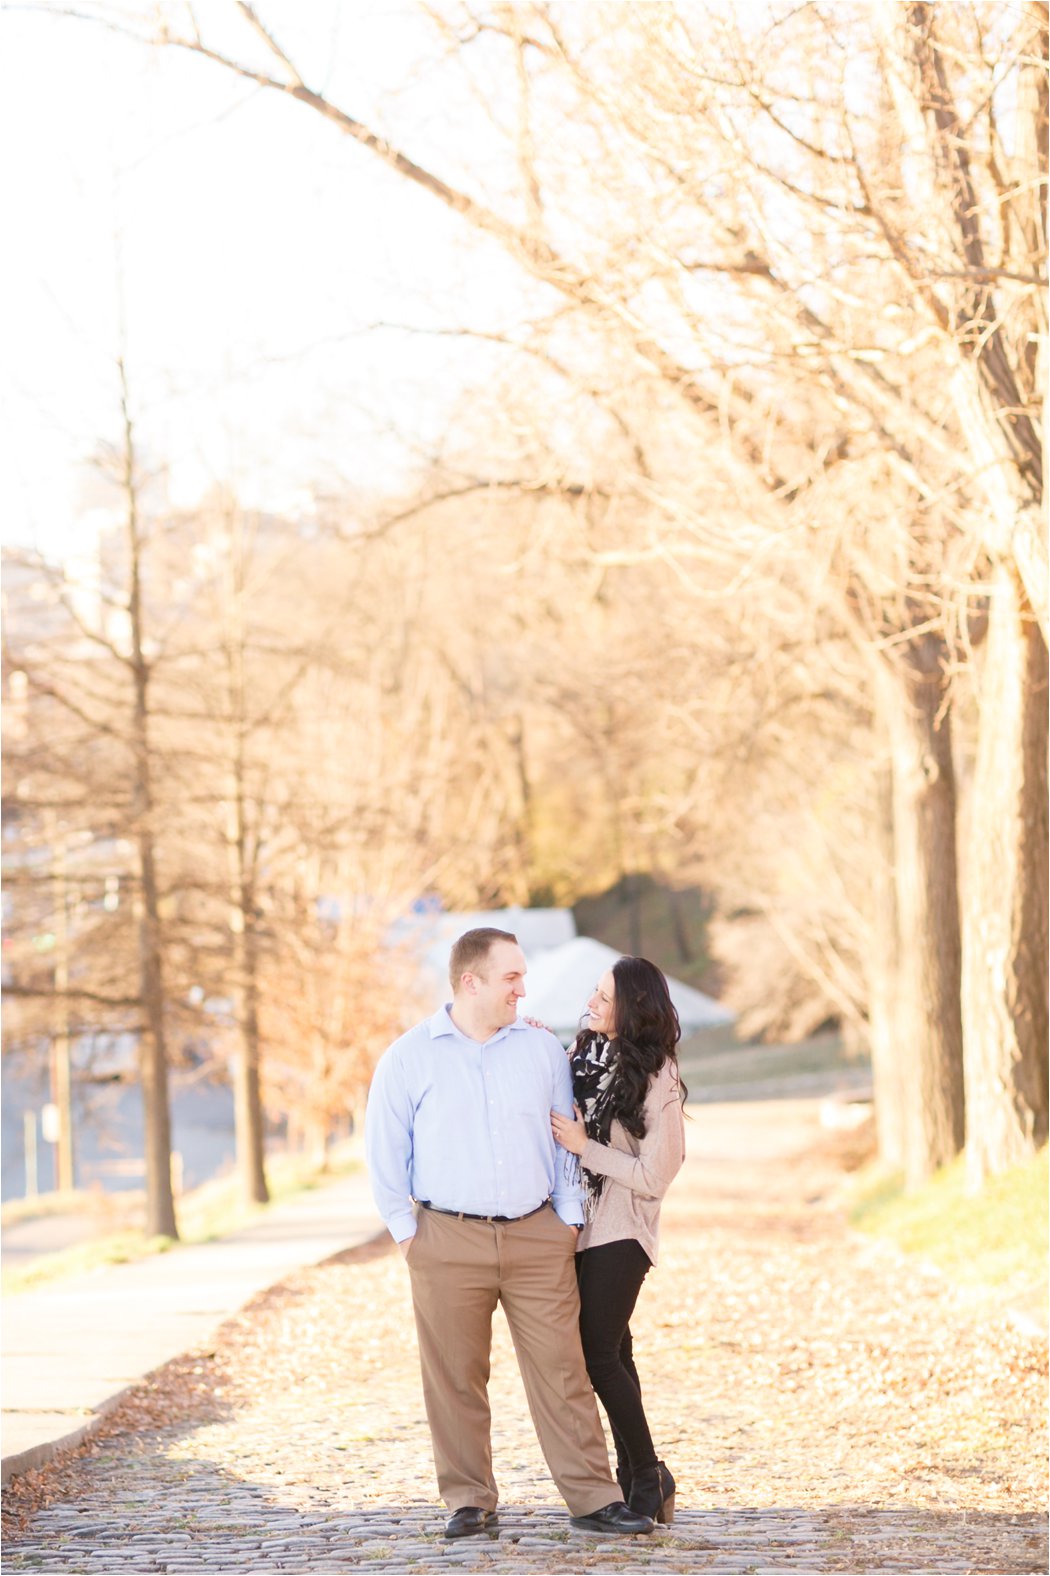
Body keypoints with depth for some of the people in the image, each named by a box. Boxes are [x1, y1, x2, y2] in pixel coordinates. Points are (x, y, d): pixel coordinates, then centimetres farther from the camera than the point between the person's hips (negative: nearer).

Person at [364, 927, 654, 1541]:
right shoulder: (409, 1058, 2)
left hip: (537, 1237, 1)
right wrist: (407, 1231, 1)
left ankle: (593, 1497, 0)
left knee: (563, 1372, -2)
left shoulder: (542, 1049, 7)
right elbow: (386, 1152, 5)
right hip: (448, 1242, -1)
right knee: (456, 1378, 3)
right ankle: (471, 1501, 12)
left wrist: (569, 1219, 5)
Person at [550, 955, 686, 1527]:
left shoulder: (656, 1081, -13)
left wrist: (584, 1146, -16)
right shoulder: (584, 1052, 7)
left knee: (599, 1355, -10)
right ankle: (633, 1478, 18)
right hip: (578, 1223, 7)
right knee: (611, 1352, 11)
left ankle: (649, 1478, 2)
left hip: (620, 1233, -7)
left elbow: (652, 1178, -14)